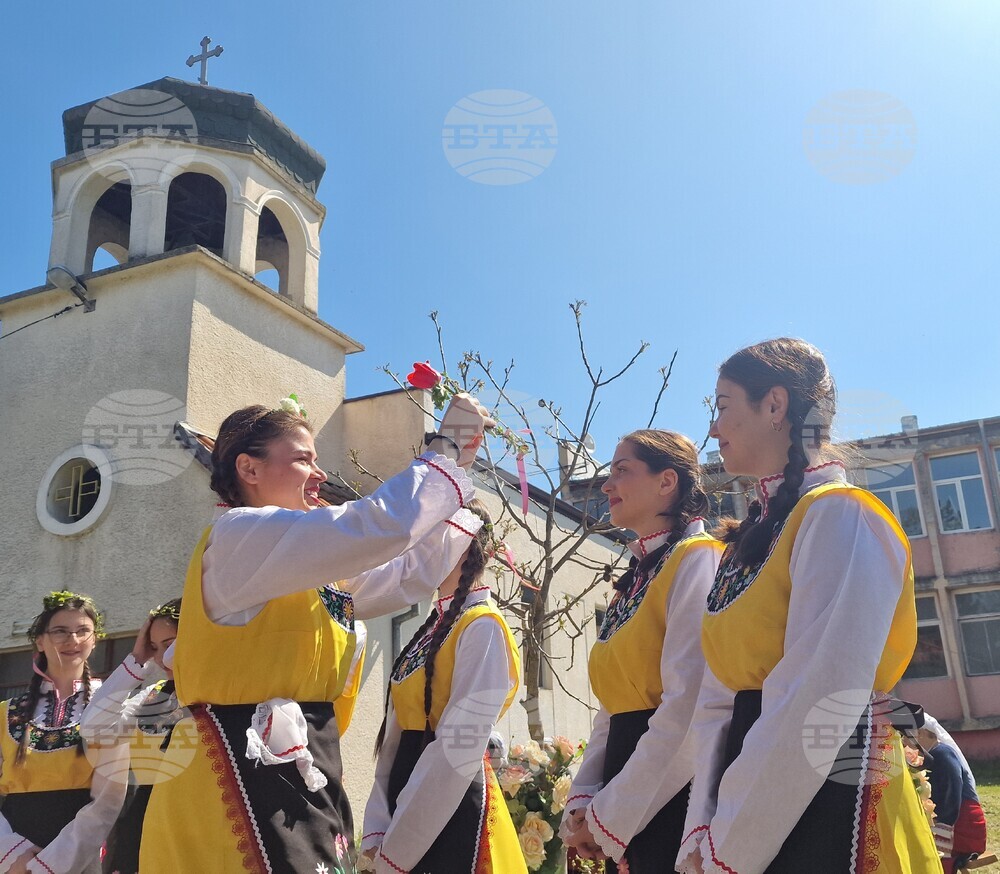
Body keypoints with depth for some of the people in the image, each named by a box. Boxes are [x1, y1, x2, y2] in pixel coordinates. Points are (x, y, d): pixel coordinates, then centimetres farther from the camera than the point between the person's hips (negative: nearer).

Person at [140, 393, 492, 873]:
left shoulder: (312, 571, 17)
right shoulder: (240, 534, -12)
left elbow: (410, 575, 19)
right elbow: (379, 527, -24)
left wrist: (457, 473, 14)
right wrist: (445, 453, -10)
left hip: (299, 776, 9)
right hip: (248, 779, -9)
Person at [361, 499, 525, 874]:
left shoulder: (482, 627, -14)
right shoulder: (432, 628, 12)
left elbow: (459, 750, -21)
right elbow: (397, 736, 7)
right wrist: (377, 830, -2)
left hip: (450, 813, -8)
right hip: (408, 794, 8)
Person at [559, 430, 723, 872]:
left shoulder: (697, 561, -12)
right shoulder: (635, 579, 15)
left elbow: (688, 708, -23)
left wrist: (609, 817, -17)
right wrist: (583, 798, 0)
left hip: (674, 800, -8)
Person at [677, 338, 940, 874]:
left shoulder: (841, 516, -14)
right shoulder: (748, 541, 11)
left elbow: (819, 709, -23)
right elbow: (719, 700, 6)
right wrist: (703, 830, -4)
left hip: (828, 813, -7)